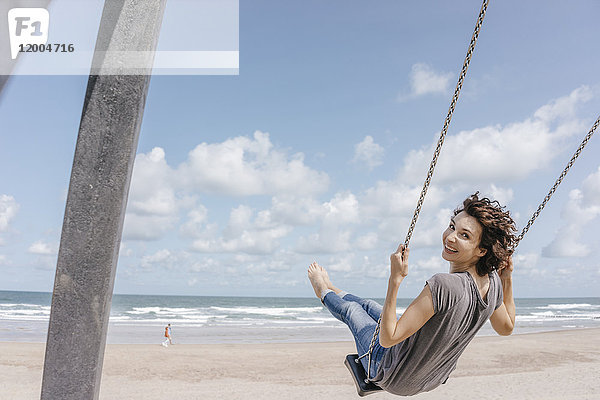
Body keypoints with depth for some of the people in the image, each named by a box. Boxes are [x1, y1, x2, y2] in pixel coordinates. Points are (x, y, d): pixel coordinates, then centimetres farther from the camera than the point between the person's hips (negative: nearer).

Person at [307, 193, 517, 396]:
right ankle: (331, 290, 58)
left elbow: (388, 338, -36)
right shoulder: (493, 282, -16)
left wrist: (395, 279, -37)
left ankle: (325, 292, 53)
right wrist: (507, 278, 1)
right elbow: (506, 327, 6)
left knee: (350, 309, 19)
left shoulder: (443, 286, -40)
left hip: (395, 379, -6)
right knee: (368, 305, 26)